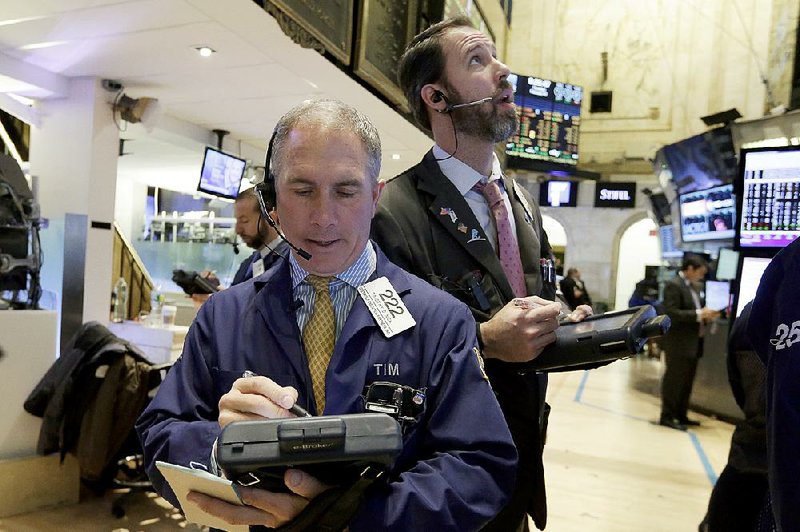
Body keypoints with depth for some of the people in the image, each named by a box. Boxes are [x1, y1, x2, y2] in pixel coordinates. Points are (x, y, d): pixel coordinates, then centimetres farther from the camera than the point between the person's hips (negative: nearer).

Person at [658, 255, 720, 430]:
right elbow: (671, 313, -22)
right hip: (678, 343, -9)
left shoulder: (693, 286, 15)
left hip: (692, 343, 9)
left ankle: (681, 415, 24)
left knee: (687, 381, 14)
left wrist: (706, 315, 3)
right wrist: (699, 314, -23)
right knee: (674, 380, -2)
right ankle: (667, 416, 7)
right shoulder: (673, 285, -13)